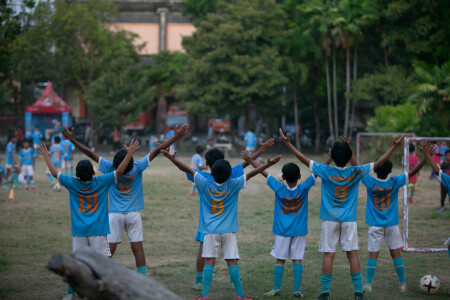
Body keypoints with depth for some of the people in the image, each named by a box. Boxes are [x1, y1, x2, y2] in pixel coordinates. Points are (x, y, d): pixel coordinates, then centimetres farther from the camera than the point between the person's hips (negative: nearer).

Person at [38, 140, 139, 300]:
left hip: (78, 231, 3)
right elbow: (120, 171, -5)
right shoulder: (101, 183, -8)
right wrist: (130, 153, 3)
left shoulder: (72, 184, -3)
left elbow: (54, 172, 9)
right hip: (98, 231, -2)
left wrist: (46, 156, 21)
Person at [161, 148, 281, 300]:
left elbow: (188, 169, -2)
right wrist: (267, 165, 1)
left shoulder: (205, 184, -7)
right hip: (229, 230, 0)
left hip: (210, 230, 0)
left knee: (209, 262, 0)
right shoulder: (233, 185, -7)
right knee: (232, 263, 2)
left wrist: (172, 159, 3)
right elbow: (250, 174, -3)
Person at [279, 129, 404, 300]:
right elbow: (378, 163, 0)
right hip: (349, 220, 1)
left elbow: (303, 159, -5)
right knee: (353, 254, 2)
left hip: (330, 220, -1)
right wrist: (394, 147, 6)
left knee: (328, 255, 0)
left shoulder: (326, 171, -9)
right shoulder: (355, 172, -7)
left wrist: (287, 143, 0)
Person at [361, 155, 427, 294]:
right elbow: (413, 172, -3)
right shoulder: (395, 182, -9)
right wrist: (426, 156, 2)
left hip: (375, 224, -1)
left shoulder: (370, 182, -12)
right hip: (392, 224, 1)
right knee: (396, 253, 8)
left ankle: (368, 284, -5)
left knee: (373, 254, -1)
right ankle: (402, 284, 13)